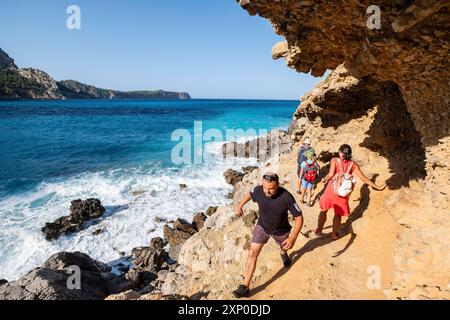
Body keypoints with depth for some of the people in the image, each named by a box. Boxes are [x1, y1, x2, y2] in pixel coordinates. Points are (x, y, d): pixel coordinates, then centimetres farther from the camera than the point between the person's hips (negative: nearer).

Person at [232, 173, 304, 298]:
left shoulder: (286, 197, -36)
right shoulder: (258, 190, -26)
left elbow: (299, 217, -27)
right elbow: (250, 194, 0)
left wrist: (293, 237, -35)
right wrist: (240, 206, 7)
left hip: (281, 231, -1)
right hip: (262, 227, 1)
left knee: (284, 247, 29)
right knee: (252, 254, -7)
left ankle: (283, 253, 68)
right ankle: (245, 287, 3)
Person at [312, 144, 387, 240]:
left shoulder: (335, 160, -8)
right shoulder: (353, 164, 0)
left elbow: (331, 174, -20)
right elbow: (363, 178, -2)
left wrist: (324, 179, 1)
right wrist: (377, 187, 4)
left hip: (332, 189, -2)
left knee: (323, 210, 16)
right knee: (338, 214, 16)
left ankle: (319, 230, 23)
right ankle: (334, 233, 24)